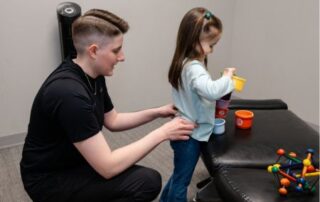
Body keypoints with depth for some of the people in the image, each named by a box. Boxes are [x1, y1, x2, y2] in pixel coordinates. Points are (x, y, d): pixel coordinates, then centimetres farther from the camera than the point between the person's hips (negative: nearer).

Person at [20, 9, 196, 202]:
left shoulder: (93, 75, -2)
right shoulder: (69, 94, -32)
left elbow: (112, 121, 12)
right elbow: (108, 167, -30)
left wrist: (157, 112, 1)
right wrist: (162, 133, -24)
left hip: (74, 162, 9)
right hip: (50, 179, -9)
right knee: (148, 181, -20)